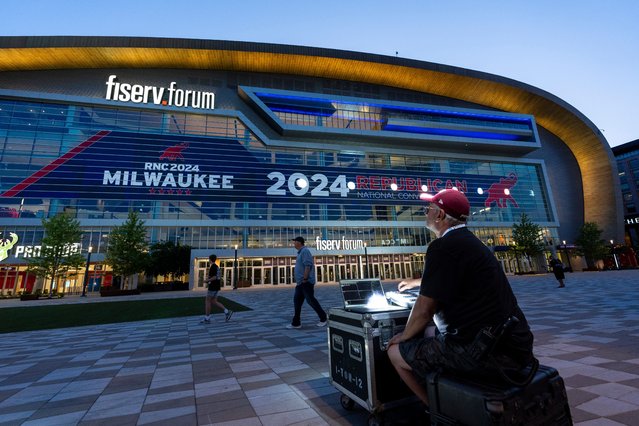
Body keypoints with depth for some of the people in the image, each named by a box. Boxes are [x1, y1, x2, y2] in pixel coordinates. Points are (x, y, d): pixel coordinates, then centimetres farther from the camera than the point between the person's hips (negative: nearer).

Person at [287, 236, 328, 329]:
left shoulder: (305, 251, -12)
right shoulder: (301, 252, 19)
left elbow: (308, 265, -22)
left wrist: (305, 279, -22)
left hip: (306, 282, -10)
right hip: (300, 283, 10)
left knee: (310, 300, -4)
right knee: (297, 301, 6)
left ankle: (323, 317, 11)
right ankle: (296, 323, 10)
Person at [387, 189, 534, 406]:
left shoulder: (443, 246, -16)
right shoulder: (471, 242, 14)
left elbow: (425, 309, -15)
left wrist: (404, 336, 4)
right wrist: (416, 282, 49)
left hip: (481, 351, -9)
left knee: (396, 352, 6)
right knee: (430, 337, 29)